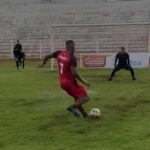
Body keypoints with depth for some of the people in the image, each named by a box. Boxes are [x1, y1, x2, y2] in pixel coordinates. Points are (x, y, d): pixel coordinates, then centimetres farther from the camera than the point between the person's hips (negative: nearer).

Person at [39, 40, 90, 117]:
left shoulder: (59, 53, 3)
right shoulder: (72, 57, -17)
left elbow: (47, 56, 14)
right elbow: (74, 73, -25)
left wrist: (43, 63, 34)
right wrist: (83, 81, -15)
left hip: (62, 82, 8)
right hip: (70, 81, -8)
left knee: (78, 99, 21)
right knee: (85, 97, -8)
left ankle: (84, 114, 21)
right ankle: (72, 107, -26)